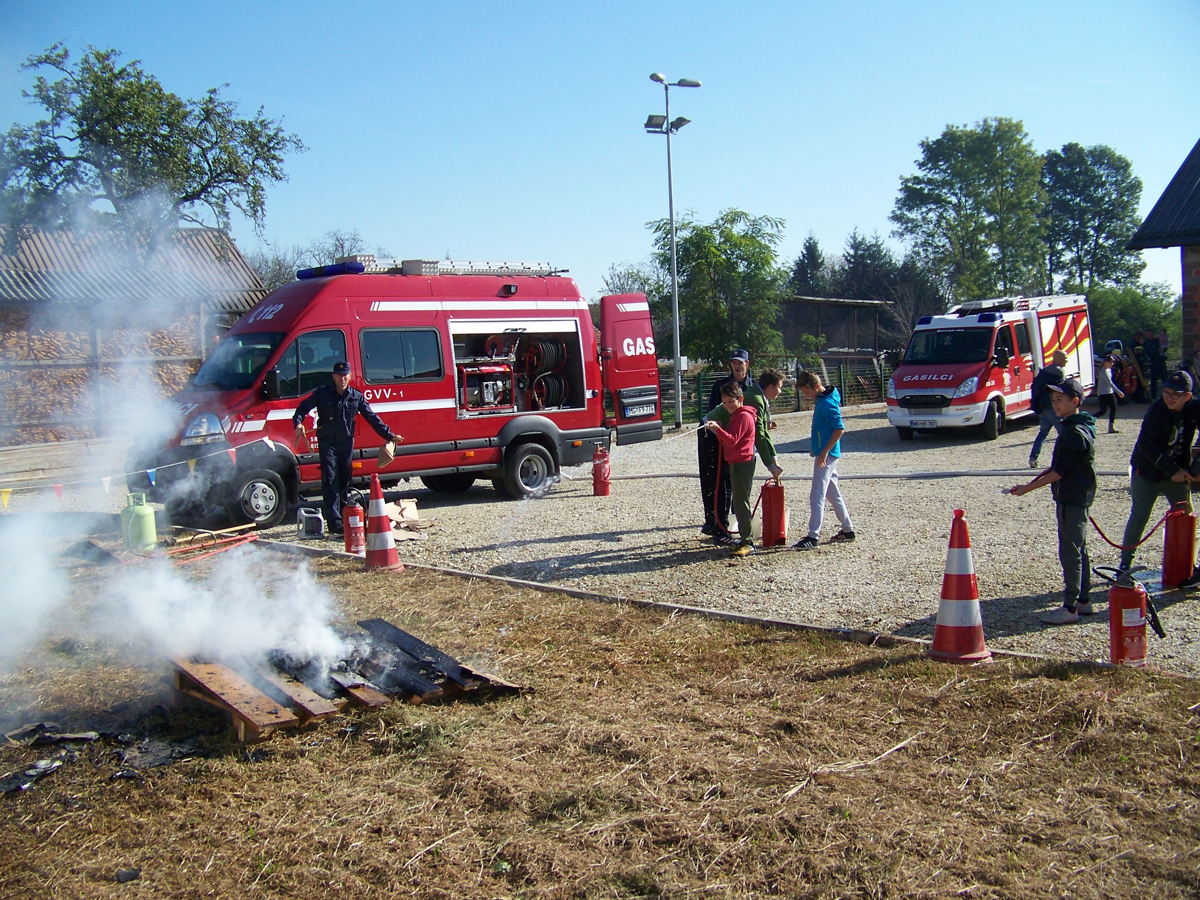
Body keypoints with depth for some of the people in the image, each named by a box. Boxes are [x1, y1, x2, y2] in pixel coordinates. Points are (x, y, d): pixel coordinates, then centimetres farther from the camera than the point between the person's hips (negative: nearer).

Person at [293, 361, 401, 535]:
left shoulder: (357, 397, 6)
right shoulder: (322, 393, 0)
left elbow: (372, 418, 8)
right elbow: (303, 407, 2)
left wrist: (389, 435, 4)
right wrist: (298, 423, -19)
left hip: (347, 443, 3)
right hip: (327, 443, -3)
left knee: (344, 482, 10)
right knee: (330, 481, -11)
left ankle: (343, 517, 21)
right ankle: (335, 523, -18)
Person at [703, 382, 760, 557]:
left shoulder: (743, 417, -13)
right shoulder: (736, 416, 20)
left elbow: (732, 440, -22)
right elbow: (727, 442, 17)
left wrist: (718, 429, -32)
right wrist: (717, 431, 0)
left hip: (743, 463, -11)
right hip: (736, 463, 11)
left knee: (741, 503, -10)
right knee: (739, 503, 15)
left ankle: (748, 543, -9)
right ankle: (745, 538, 24)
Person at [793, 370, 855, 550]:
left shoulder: (827, 403, -17)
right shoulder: (822, 400, 13)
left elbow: (840, 429, -24)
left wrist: (824, 452, -24)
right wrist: (816, 448, 19)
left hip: (827, 455, -11)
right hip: (825, 453, 11)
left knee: (817, 495, -10)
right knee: (833, 493, 17)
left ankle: (813, 536, -9)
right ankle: (848, 530, 26)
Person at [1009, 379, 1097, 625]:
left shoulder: (1074, 433, -20)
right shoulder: (1079, 427, 11)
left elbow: (1059, 472, -21)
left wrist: (1028, 488, -19)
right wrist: (1043, 475, 15)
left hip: (1072, 500, -10)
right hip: (1078, 497, 10)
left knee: (1070, 552, -5)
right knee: (1079, 550, 16)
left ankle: (1070, 608, -1)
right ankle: (1084, 600, 24)